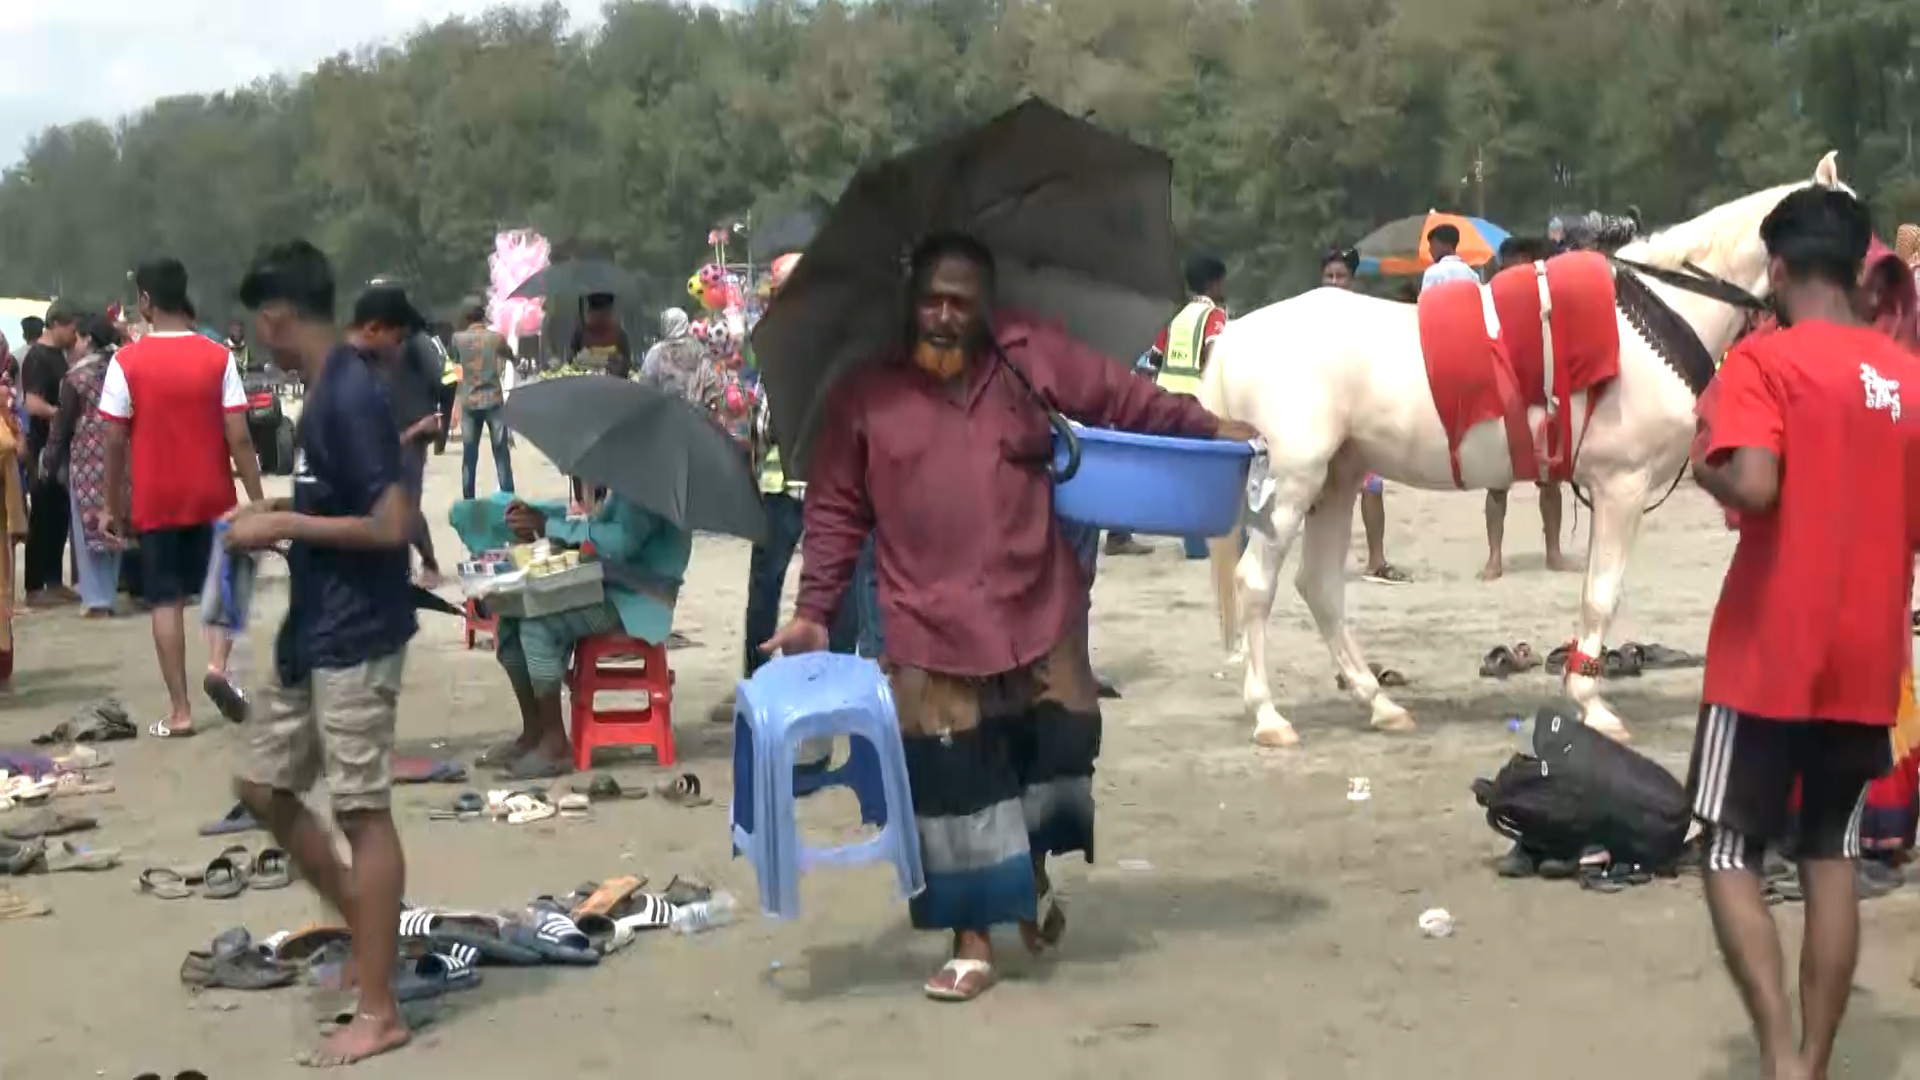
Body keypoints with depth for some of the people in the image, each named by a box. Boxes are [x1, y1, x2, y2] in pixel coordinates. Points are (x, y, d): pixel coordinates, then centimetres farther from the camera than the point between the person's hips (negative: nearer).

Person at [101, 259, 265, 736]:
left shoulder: (126, 362, -7)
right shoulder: (218, 357, -5)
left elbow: (114, 443, -6)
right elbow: (239, 438, -8)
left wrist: (113, 505, 5)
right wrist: (258, 501, -2)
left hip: (154, 502, -1)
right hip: (213, 497, 1)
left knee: (166, 601, 6)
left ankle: (180, 712, 5)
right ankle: (218, 665, -5)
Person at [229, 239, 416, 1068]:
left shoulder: (352, 395, -19)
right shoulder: (322, 391, 11)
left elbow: (391, 525, -24)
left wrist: (283, 527, -17)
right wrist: (279, 516, 8)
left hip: (356, 638, -10)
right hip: (312, 635, 10)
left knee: (362, 811, -3)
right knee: (263, 785, 16)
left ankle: (379, 1012, 5)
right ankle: (366, 928, 28)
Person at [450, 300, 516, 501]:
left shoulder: (458, 338, -3)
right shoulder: (496, 337, -4)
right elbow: (511, 358, 14)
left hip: (469, 403, 1)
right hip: (493, 401, -1)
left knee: (469, 457, 6)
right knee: (501, 454, 3)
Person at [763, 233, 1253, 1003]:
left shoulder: (1030, 354, 2)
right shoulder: (863, 395, -1)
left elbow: (1124, 399, 7)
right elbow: (835, 513, 2)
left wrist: (1208, 427, 0)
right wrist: (814, 611, -2)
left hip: (1038, 609, 2)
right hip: (930, 628, -2)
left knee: (1054, 749, 12)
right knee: (953, 782, 1)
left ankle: (1032, 879, 41)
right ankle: (973, 941, 14)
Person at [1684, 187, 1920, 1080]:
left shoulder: (1765, 359, -10)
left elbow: (1754, 487, -24)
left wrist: (1706, 463, -4)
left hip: (1768, 660, -5)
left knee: (1730, 856, 5)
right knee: (1832, 863, 12)